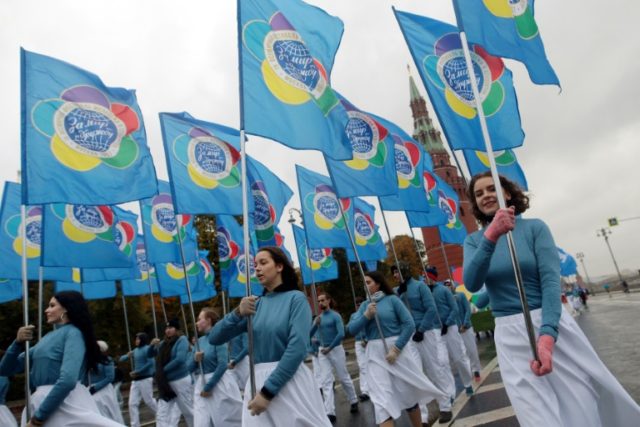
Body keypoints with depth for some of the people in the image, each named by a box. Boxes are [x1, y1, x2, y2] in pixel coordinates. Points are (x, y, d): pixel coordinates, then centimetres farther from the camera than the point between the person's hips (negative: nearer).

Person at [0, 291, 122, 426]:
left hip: (66, 405, -7)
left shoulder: (73, 333, -9)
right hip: (40, 403, 7)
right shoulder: (48, 338, 15)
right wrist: (18, 343, 0)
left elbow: (68, 380, -21)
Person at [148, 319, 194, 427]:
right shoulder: (163, 343, 8)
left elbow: (180, 359, -23)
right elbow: (149, 355, 17)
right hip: (165, 383, 6)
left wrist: (164, 369, -15)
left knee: (189, 412, 7)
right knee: (162, 415, 3)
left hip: (180, 380, -6)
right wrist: (152, 345, -3)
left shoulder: (182, 340, -10)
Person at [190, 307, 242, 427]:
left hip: (218, 384, -6)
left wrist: (208, 387, -15)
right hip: (200, 386, 6)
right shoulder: (199, 341, 9)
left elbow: (223, 365, -18)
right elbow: (190, 368, 12)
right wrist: (195, 359, -10)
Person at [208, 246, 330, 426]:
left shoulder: (296, 298, -7)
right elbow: (214, 338, 4)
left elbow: (297, 348, -17)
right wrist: (238, 313, -14)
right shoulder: (256, 304, 6)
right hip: (258, 381, 4)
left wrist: (268, 391, -18)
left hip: (290, 380, -4)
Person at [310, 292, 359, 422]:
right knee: (326, 381, -2)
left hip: (336, 349, -4)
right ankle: (330, 412, -1)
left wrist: (330, 348, -17)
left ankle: (354, 402, 31)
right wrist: (316, 324, -13)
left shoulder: (335, 316, -9)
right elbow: (309, 334, 4)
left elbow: (341, 334, -18)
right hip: (322, 351, 4)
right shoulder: (318, 318, 6)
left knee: (344, 378, 9)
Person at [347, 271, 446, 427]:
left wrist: (395, 348, -15)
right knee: (382, 399, -5)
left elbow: (409, 325, -10)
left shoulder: (392, 299, -5)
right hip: (375, 354, 3)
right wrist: (366, 315, -13)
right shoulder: (365, 305, 7)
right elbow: (352, 329, 2)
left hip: (398, 350, -2)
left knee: (408, 393, 15)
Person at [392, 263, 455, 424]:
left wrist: (421, 330, -16)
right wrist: (399, 292, -12)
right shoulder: (396, 291, 7)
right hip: (408, 337, 4)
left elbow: (431, 309, -9)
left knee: (437, 371, 6)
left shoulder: (419, 286, -5)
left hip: (428, 333, -4)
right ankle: (421, 415, 14)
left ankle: (445, 407, 23)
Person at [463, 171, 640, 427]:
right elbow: (471, 284, -16)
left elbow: (551, 280, -13)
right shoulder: (474, 240, 1)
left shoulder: (534, 227, -3)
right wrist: (491, 237, -31)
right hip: (510, 336, 1)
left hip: (552, 325, 0)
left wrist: (547, 335, -27)